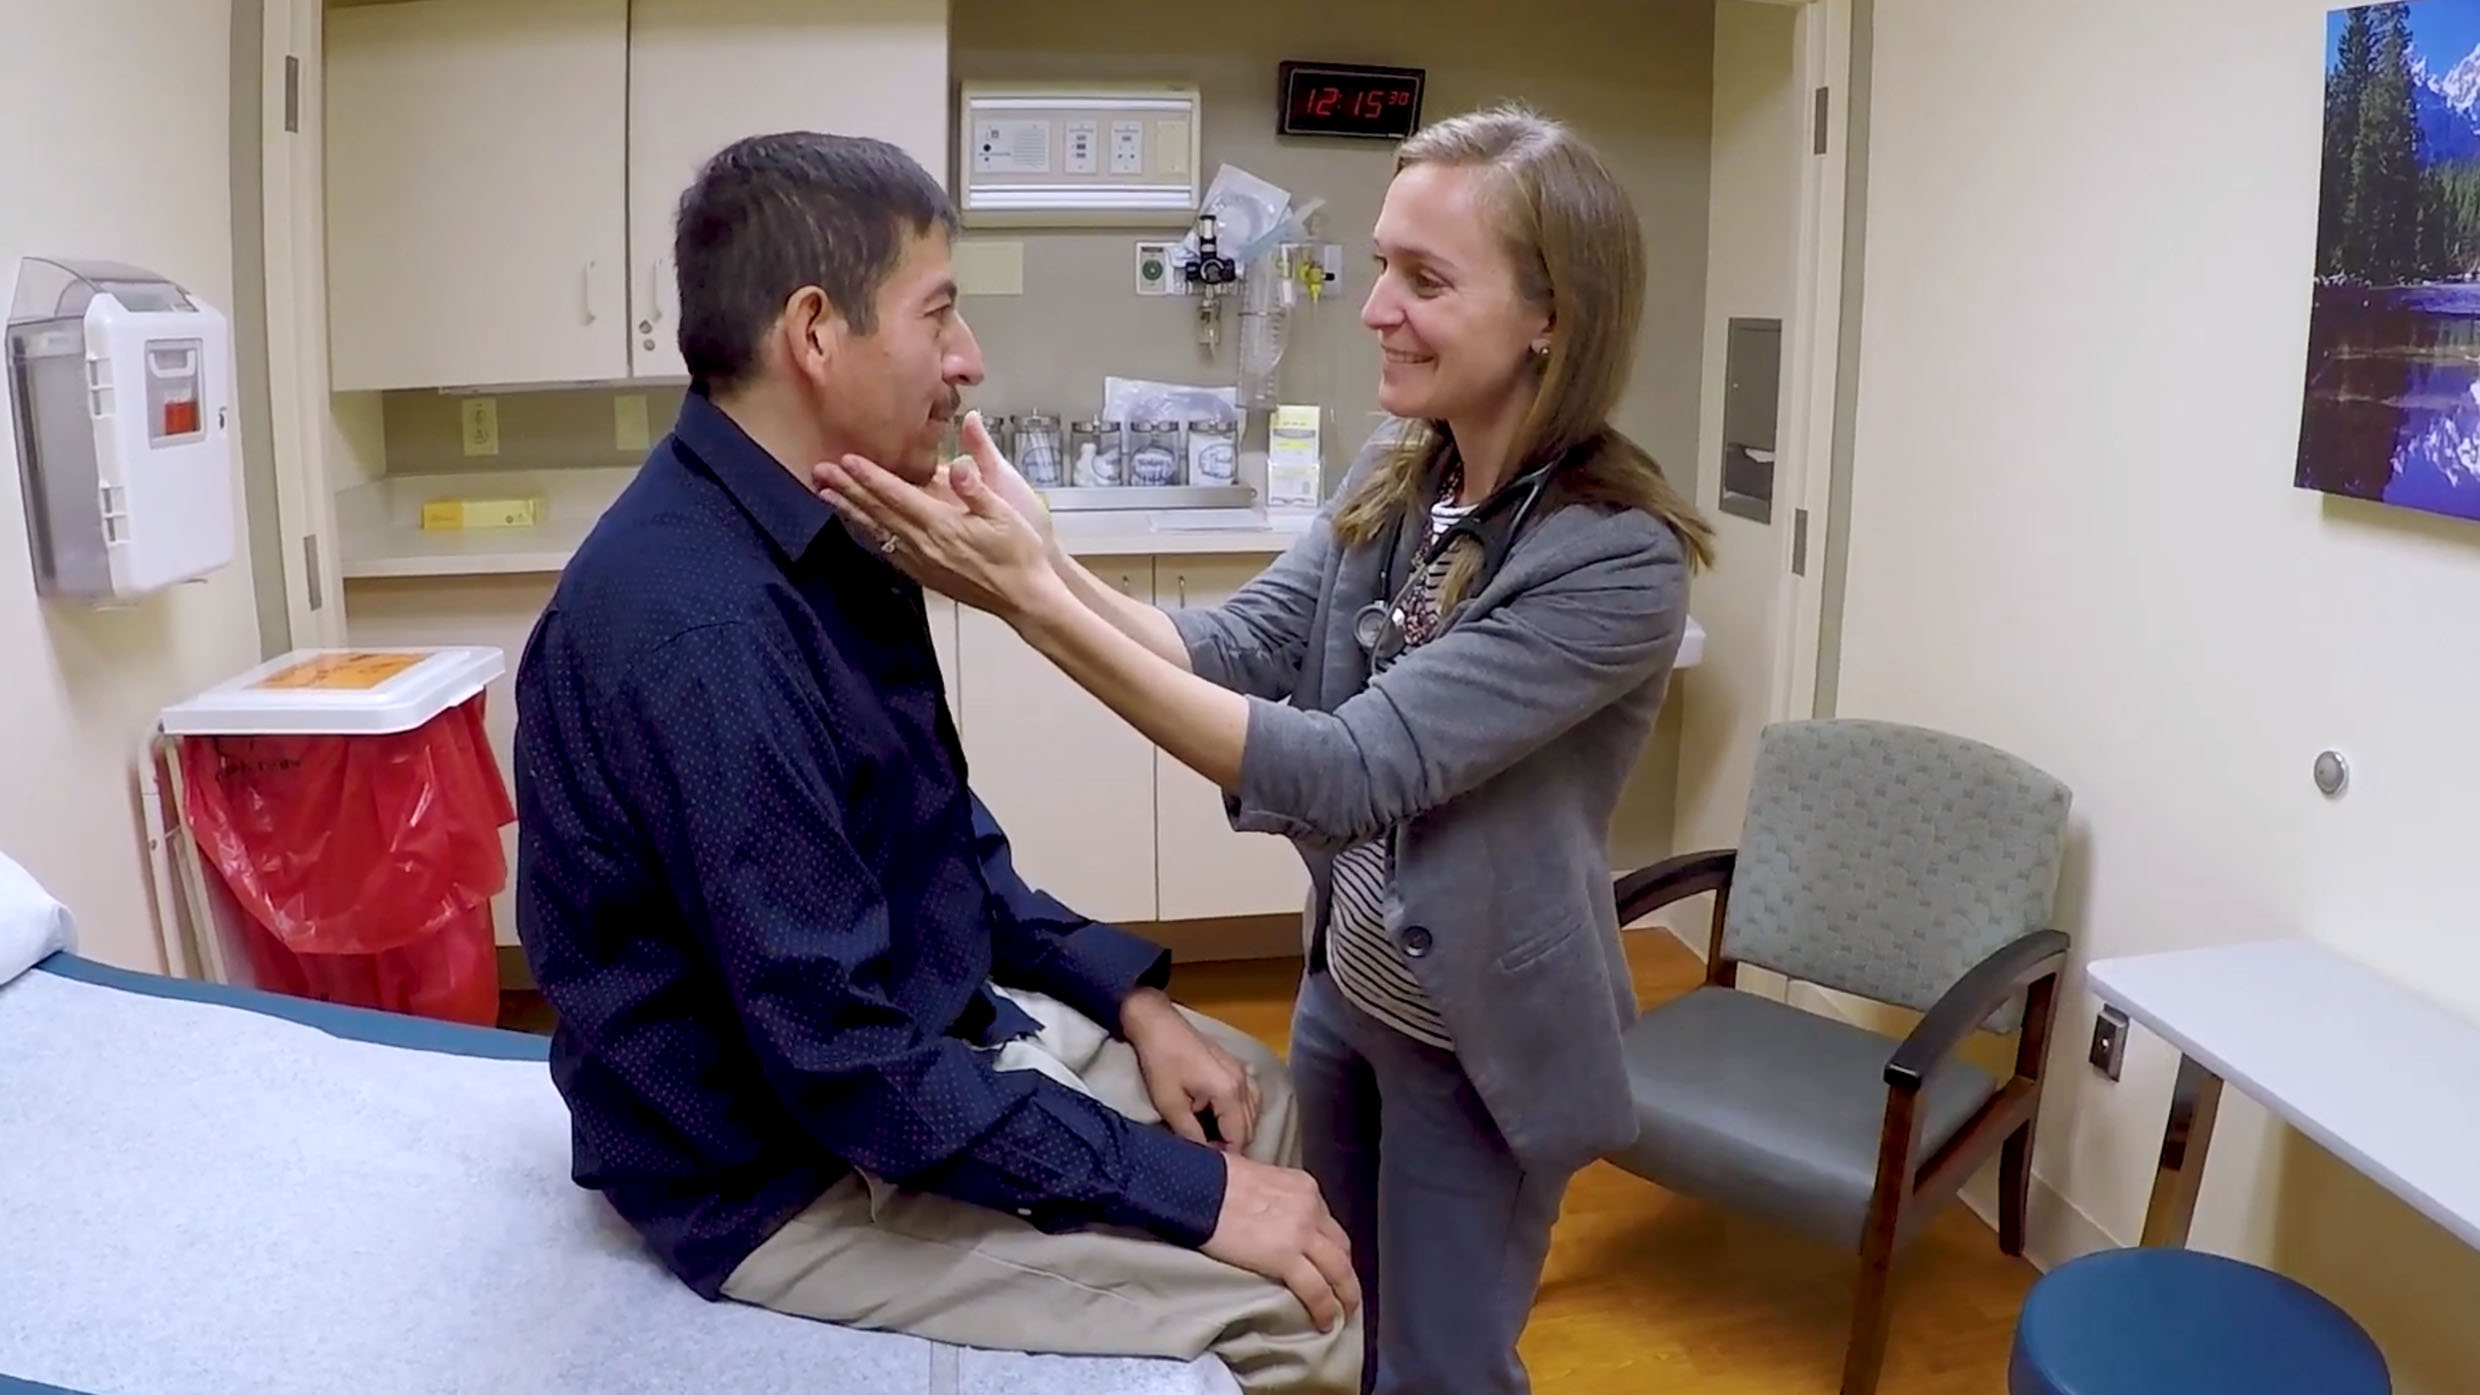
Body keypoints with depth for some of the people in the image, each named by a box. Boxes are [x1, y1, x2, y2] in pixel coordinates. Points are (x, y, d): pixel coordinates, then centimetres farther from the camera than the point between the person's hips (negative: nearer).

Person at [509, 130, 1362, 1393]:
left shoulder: (821, 538, 0)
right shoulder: (698, 623, -31)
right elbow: (843, 1060, -30)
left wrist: (1127, 994, 2)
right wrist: (1189, 1196, -23)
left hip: (913, 1032, 10)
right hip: (791, 1167, -9)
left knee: (1265, 1105, 17)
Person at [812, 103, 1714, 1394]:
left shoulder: (1619, 559, -29)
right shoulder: (1396, 475, -5)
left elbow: (1343, 771, -34)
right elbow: (1236, 649, -10)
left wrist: (1034, 604, -37)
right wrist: (1044, 564, -29)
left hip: (1476, 1038, -6)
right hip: (1343, 985, 7)